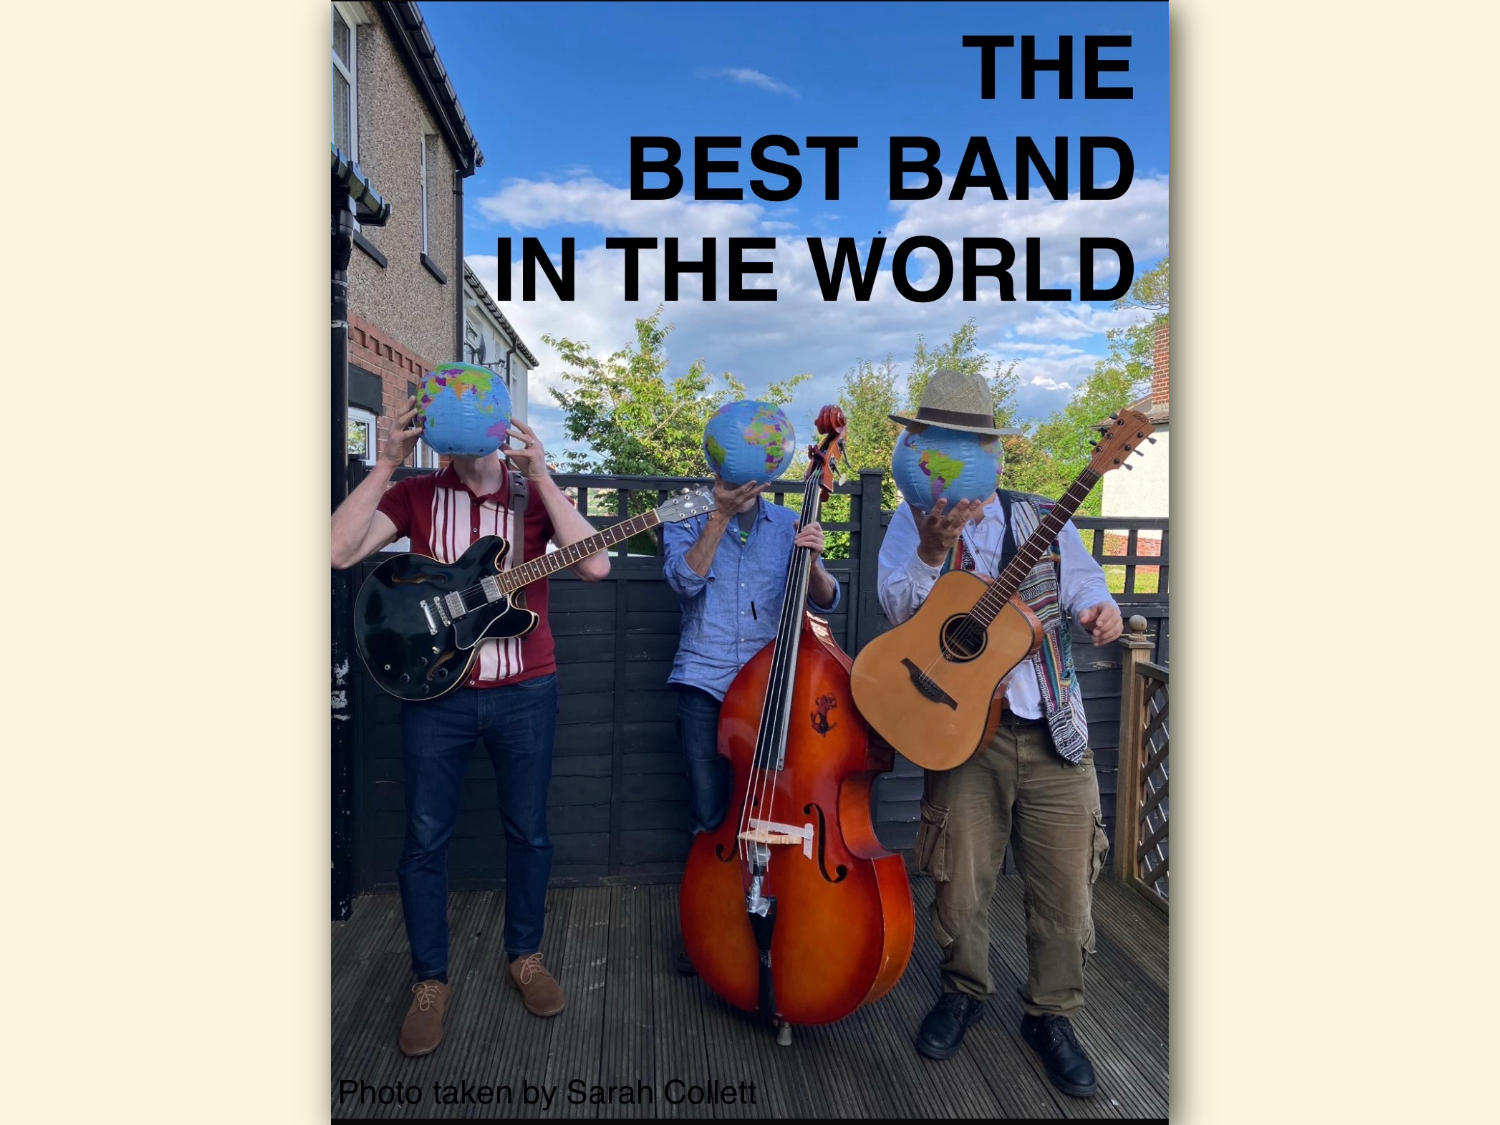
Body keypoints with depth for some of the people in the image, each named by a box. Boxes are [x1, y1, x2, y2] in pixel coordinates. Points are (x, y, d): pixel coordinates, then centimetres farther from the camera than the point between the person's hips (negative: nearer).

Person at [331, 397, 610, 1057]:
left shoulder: (536, 495, 1)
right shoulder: (415, 495, 1)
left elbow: (594, 565, -17)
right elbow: (339, 550, -14)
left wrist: (541, 476, -19)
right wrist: (386, 465, -17)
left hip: (525, 691, 0)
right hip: (434, 690, 0)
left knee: (528, 830, 12)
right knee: (425, 838, 8)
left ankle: (524, 956, 34)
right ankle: (429, 981, 27)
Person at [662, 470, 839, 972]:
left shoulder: (788, 526, 8)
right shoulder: (686, 524, 5)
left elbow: (825, 601, 2)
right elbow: (686, 578, -14)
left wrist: (813, 561, -18)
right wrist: (721, 516, -19)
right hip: (706, 684, -1)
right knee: (709, 814, -1)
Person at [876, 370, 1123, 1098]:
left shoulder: (1042, 520, 7)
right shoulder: (914, 523, 2)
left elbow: (1083, 583, 6)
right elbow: (899, 609, -10)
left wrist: (1100, 610, -17)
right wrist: (932, 551, -27)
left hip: (1053, 729, 2)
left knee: (1066, 884, 6)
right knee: (960, 881, 7)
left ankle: (1051, 1014, 30)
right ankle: (963, 991, 35)